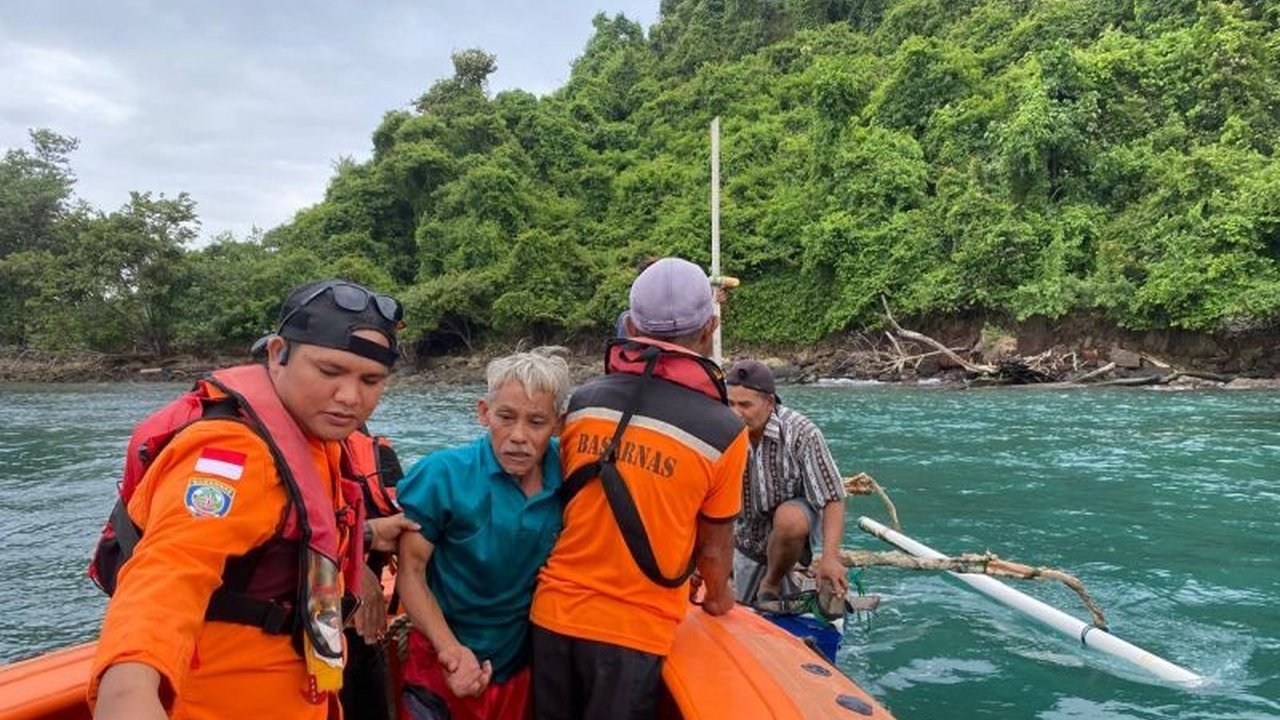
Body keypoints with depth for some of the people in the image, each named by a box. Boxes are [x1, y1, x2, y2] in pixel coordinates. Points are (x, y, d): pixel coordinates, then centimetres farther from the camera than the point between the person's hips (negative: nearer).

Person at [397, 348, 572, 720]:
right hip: (444, 667, -3)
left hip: (525, 665, 3)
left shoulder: (570, 474, -12)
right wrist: (452, 652, -24)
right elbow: (410, 571, -15)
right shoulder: (442, 475, -19)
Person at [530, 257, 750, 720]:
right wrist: (718, 597, 20)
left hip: (553, 612, 4)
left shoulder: (583, 400, -3)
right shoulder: (723, 430, -14)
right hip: (633, 632, -4)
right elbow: (714, 546, -2)